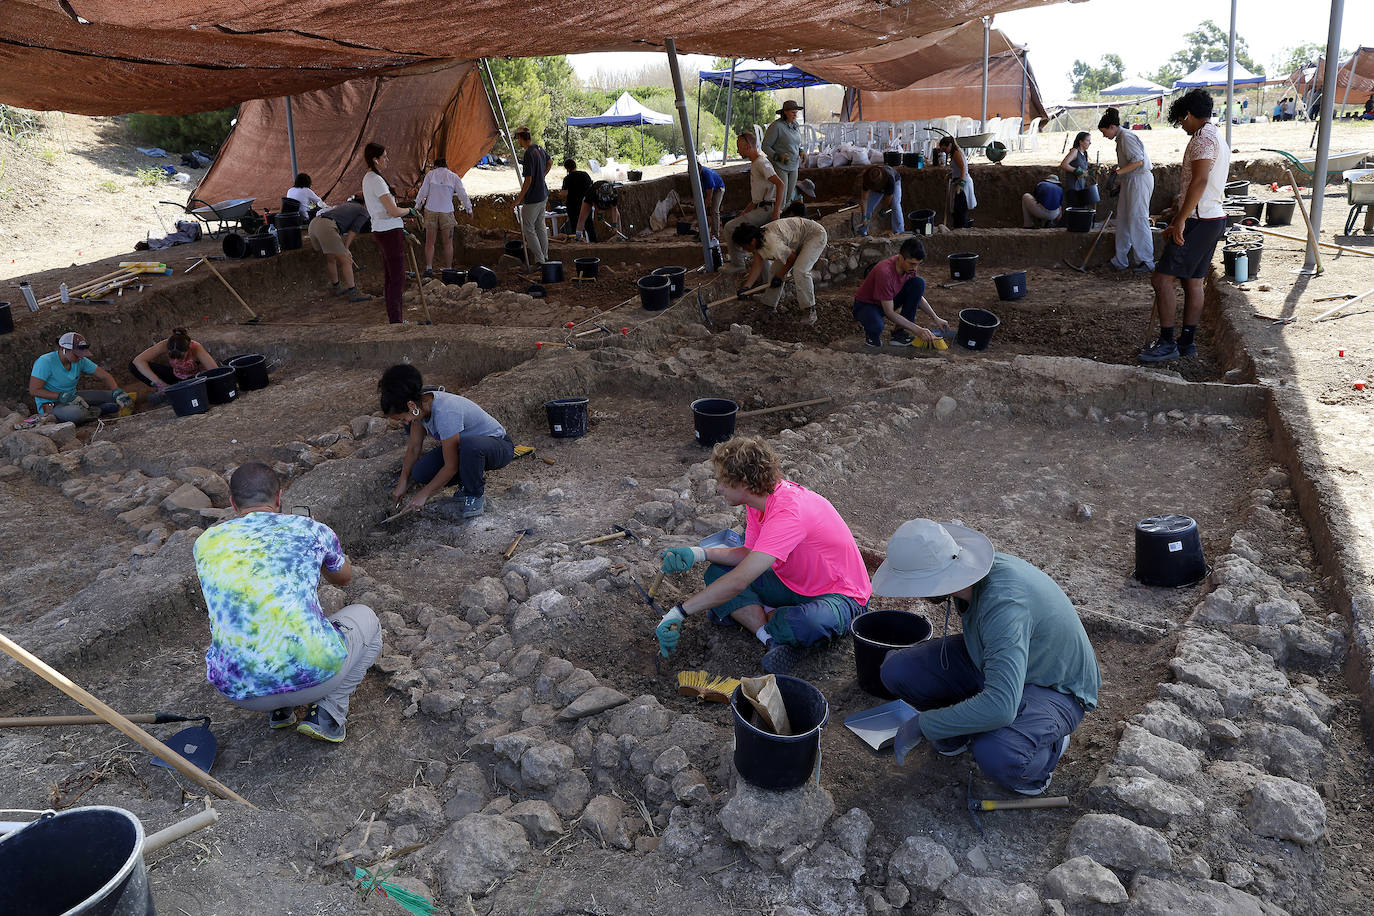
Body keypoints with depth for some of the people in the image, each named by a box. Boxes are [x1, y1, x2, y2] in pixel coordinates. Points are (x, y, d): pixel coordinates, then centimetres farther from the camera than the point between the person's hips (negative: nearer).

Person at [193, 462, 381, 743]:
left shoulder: (206, 542, 11)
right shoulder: (311, 529, 5)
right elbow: (344, 578, 28)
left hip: (238, 691, 4)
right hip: (314, 676, -3)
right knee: (364, 617, 28)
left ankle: (277, 710, 21)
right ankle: (327, 711, 9)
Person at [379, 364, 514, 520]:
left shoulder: (445, 413, -35)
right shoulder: (420, 405, -11)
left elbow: (451, 467, -28)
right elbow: (414, 447, 3)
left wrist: (424, 494, -18)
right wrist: (403, 482, 1)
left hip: (498, 446, -8)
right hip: (464, 447, 8)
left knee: (469, 444, -43)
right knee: (419, 474, -11)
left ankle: (476, 494, -15)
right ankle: (471, 480, 11)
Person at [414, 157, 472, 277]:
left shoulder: (430, 174, 6)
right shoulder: (454, 177, 6)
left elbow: (423, 191, 3)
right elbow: (463, 194, 4)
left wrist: (417, 206, 11)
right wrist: (468, 209, 13)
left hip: (431, 210, 0)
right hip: (447, 212, 0)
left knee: (430, 242, 7)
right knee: (448, 243, 8)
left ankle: (429, 268, 0)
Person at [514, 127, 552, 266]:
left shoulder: (528, 154, -22)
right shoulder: (539, 148, 4)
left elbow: (528, 180, -22)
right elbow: (550, 162, 24)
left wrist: (519, 198, -14)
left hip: (533, 198, -9)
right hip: (543, 194, 9)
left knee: (528, 229, -1)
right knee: (540, 226, 17)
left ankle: (539, 260, -2)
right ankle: (545, 257, 24)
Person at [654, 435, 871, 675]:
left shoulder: (788, 512, -34)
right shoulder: (760, 499, -5)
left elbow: (739, 582, -37)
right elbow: (750, 555, 6)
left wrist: (678, 612, -34)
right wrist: (699, 554, -9)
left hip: (840, 596, -9)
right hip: (794, 584, 9)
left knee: (800, 624, -42)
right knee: (717, 573, -4)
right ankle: (771, 638, -17)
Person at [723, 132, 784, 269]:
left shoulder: (762, 163, -13)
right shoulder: (754, 164, 20)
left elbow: (781, 185, -23)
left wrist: (776, 210, -27)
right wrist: (745, 212, 18)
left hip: (766, 210, -11)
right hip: (759, 208, 11)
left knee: (730, 227, -14)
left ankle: (737, 265, -8)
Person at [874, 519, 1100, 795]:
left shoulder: (1004, 605, -39)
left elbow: (1001, 707, -44)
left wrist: (921, 726, -32)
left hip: (1056, 688, -7)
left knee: (995, 756, -38)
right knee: (897, 669, -13)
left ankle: (1049, 746, -3)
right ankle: (958, 729, 13)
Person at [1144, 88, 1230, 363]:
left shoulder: (1203, 138, -12)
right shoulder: (1219, 140, 22)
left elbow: (1199, 181, -25)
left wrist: (1180, 221, -25)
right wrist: (1175, 224, 26)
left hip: (1198, 221, -10)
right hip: (1214, 219, 10)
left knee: (1161, 278, -9)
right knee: (1193, 281, 13)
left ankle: (1167, 343, -8)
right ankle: (1187, 342, 19)